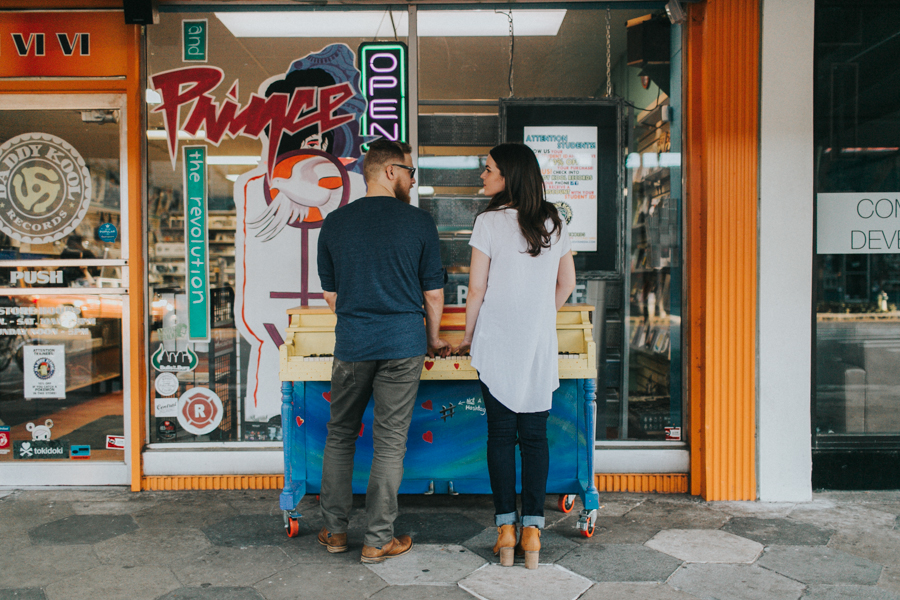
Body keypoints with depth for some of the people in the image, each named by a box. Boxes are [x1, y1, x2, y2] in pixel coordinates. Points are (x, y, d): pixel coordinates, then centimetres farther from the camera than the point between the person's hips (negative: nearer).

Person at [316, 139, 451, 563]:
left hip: (351, 343, 2)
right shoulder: (419, 222, -3)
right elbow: (433, 293, 2)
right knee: (390, 441, 5)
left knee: (340, 434, 16)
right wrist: (433, 339, 18)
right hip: (403, 343, -2)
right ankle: (378, 540, 13)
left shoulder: (334, 223, 4)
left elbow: (330, 294, 11)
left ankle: (335, 530, 23)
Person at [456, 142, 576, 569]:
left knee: (501, 434, 5)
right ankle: (532, 528, 11)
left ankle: (505, 527, 9)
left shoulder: (490, 221, -8)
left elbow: (476, 289, -7)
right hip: (540, 345, 3)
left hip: (498, 343, -3)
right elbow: (567, 283, 12)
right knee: (535, 436, 8)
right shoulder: (554, 222, 6)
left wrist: (467, 336, 5)